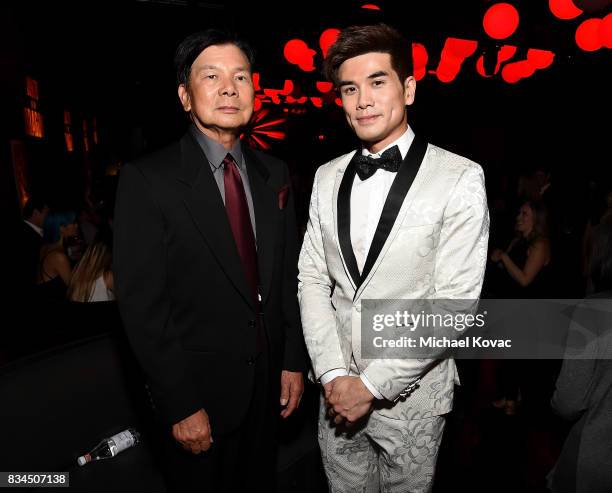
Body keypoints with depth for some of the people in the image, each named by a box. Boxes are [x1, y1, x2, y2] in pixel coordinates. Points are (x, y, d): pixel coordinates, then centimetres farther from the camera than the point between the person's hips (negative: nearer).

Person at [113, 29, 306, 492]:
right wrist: (181, 405, -14)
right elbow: (142, 304, -16)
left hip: (270, 381, 5)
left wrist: (294, 360, 2)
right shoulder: (147, 180, -15)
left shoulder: (274, 174, 1)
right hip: (200, 388, -4)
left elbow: (289, 274, 4)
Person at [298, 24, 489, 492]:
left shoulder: (460, 178, -12)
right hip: (338, 391, 4)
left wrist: (373, 384, -15)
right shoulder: (328, 177, 2)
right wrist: (334, 375, -8)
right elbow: (312, 279, 1)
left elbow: (455, 302, -16)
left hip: (410, 395, -3)